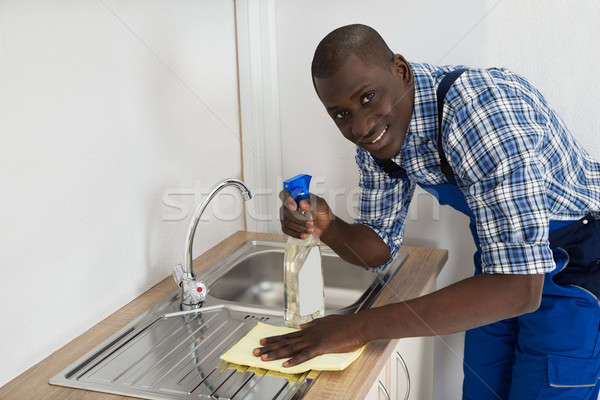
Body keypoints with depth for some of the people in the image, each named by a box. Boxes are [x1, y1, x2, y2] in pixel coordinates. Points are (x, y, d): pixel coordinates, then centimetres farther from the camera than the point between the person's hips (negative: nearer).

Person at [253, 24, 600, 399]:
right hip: (501, 259, 6)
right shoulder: (374, 135, -11)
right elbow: (381, 248, -1)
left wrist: (360, 326, -40)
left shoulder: (484, 110, -36)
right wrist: (327, 227, -24)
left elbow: (518, 288, -41)